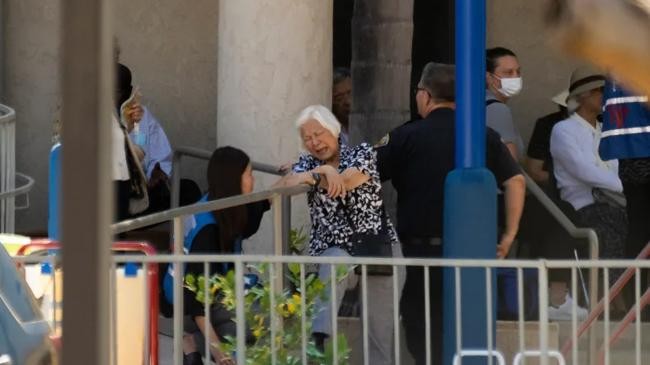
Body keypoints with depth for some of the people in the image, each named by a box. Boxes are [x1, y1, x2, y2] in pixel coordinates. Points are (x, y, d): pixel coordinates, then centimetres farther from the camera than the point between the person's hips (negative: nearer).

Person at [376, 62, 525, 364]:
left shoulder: (405, 137, -5)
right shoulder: (484, 136, 4)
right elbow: (516, 181, -1)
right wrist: (509, 234, 4)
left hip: (422, 249, -3)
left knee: (424, 340, 4)